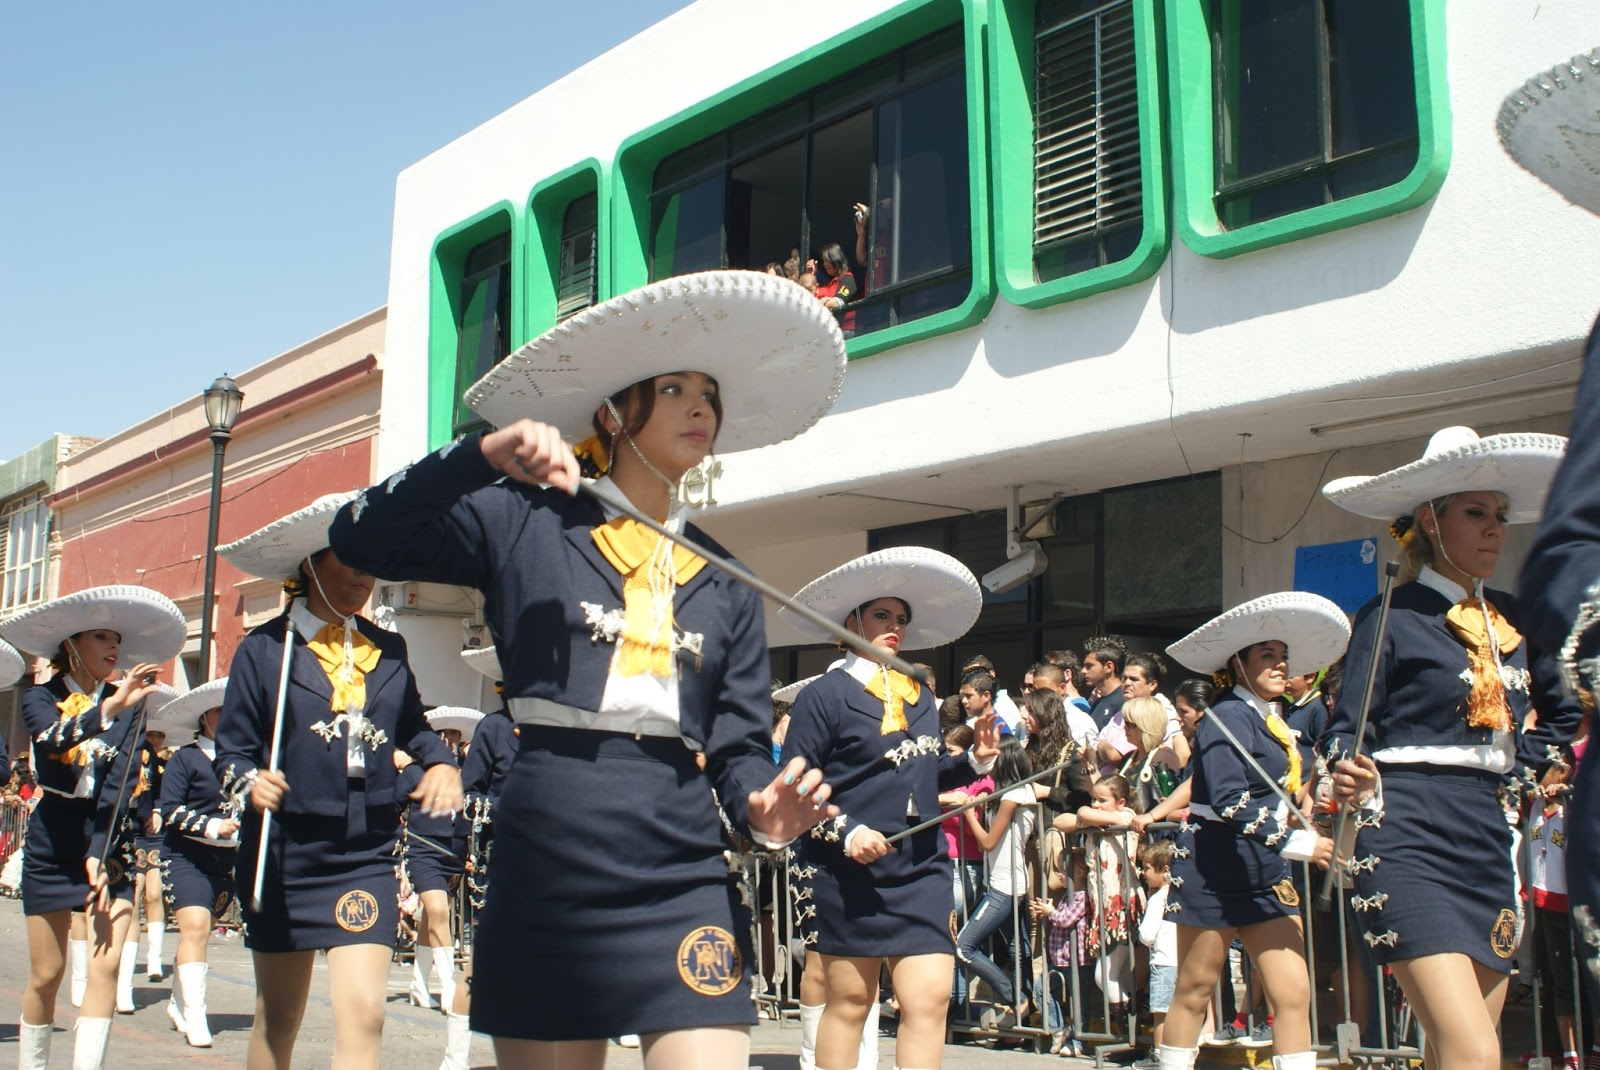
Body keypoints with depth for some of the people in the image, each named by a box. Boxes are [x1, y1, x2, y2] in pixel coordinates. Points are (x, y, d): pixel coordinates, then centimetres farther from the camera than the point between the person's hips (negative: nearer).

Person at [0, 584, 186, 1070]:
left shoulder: (128, 704, 1)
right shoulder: (41, 697, -1)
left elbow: (120, 783, -9)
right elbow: (52, 740, -25)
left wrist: (99, 853, -20)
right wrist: (108, 709, -41)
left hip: (110, 845, 1)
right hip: (51, 849, 0)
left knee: (105, 965, -12)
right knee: (46, 974, 6)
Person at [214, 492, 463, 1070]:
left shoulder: (388, 649, 7)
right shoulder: (265, 648, -2)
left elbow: (413, 726, 17)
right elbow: (232, 748, -1)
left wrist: (442, 764, -4)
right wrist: (250, 783, -22)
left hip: (367, 856, 2)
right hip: (283, 855, -1)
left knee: (362, 1014, -11)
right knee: (278, 1019, 12)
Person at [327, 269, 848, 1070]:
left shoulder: (725, 581, 13)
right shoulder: (525, 522, 5)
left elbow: (740, 743, 10)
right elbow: (362, 540, -4)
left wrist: (764, 807, -12)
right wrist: (485, 455, -15)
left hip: (682, 877, 2)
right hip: (545, 866, -2)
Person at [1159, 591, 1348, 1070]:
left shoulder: (1273, 722, 13)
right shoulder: (1228, 716, -12)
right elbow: (1229, 800, -23)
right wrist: (1296, 843, -23)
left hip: (1264, 872, 8)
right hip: (1215, 870, -8)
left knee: (1293, 993, -1)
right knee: (1195, 990, 3)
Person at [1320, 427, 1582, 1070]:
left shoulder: (1512, 619, 13)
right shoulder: (1393, 617, -4)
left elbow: (1562, 713, 29)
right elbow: (1345, 729, -8)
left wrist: (1523, 764, 14)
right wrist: (1350, 775, -28)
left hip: (1485, 837, 7)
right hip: (1406, 841, -7)